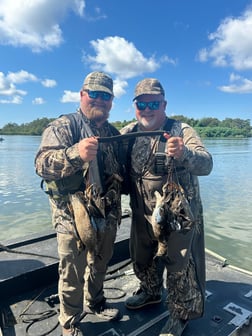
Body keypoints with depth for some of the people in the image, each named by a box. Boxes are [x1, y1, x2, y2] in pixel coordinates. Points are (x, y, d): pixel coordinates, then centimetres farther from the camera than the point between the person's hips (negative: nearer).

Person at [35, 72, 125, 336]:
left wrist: (116, 209, 9)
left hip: (107, 215, 6)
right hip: (73, 216, -5)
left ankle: (94, 302, 48)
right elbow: (42, 163, -22)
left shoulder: (113, 133, 11)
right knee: (72, 272, 8)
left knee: (100, 264, 22)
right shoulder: (63, 126, -8)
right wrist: (75, 153, -39)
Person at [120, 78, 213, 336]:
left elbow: (206, 164, -27)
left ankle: (180, 314, 38)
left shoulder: (181, 131, -15)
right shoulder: (128, 133, -1)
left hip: (179, 216, -4)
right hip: (143, 215, 5)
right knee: (142, 259, 25)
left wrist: (183, 153, -48)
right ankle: (150, 292, 54)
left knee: (180, 267, 11)